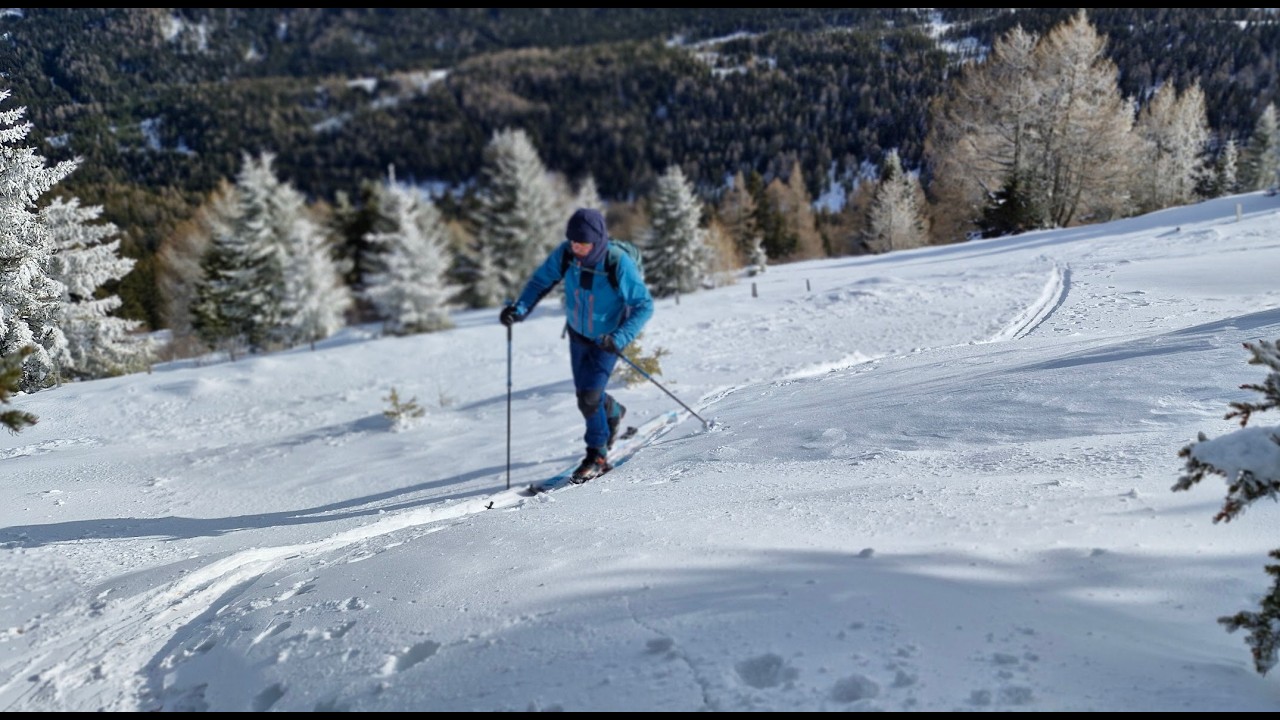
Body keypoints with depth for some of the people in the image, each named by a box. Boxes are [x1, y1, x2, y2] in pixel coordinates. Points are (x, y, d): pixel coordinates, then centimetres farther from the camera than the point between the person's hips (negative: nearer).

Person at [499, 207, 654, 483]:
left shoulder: (619, 264, -30)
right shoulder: (565, 253, -20)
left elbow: (644, 305, -24)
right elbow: (541, 281, -9)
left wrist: (620, 338, -37)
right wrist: (520, 308, -27)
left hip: (608, 339, -5)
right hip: (578, 335, 5)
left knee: (589, 397, -13)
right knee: (584, 393, 16)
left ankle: (597, 457, 8)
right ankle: (614, 413, 51)